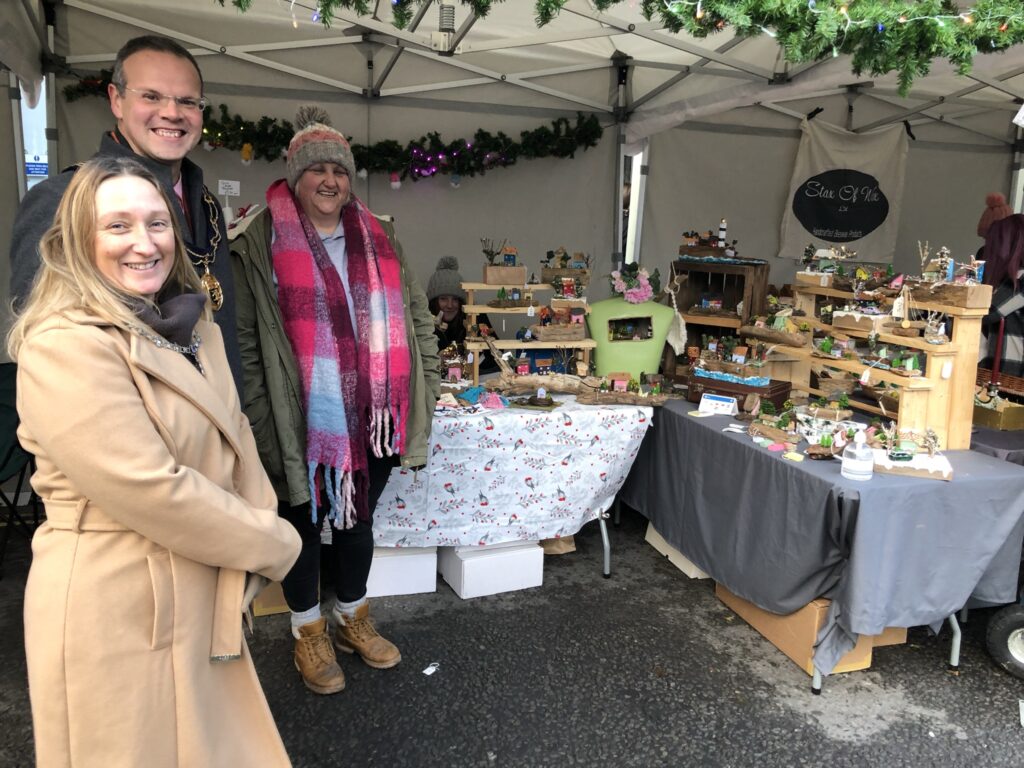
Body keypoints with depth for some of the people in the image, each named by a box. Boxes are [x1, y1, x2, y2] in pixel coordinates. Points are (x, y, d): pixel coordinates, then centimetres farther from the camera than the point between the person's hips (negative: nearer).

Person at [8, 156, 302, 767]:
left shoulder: (195, 326, 7)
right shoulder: (63, 346, -19)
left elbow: (238, 441, 7)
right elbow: (149, 489, -25)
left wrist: (259, 531, -7)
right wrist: (274, 544, -14)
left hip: (207, 595, 7)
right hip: (114, 607, -7)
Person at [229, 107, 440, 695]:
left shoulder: (379, 239, 8)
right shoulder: (260, 243, -7)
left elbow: (416, 319, 10)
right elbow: (244, 340, -11)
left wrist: (423, 391, 5)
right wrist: (261, 419, -14)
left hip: (371, 418, 4)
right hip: (303, 421, -4)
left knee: (358, 519, 19)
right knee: (304, 521, 14)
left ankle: (354, 620, 41)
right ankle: (309, 633, 35)